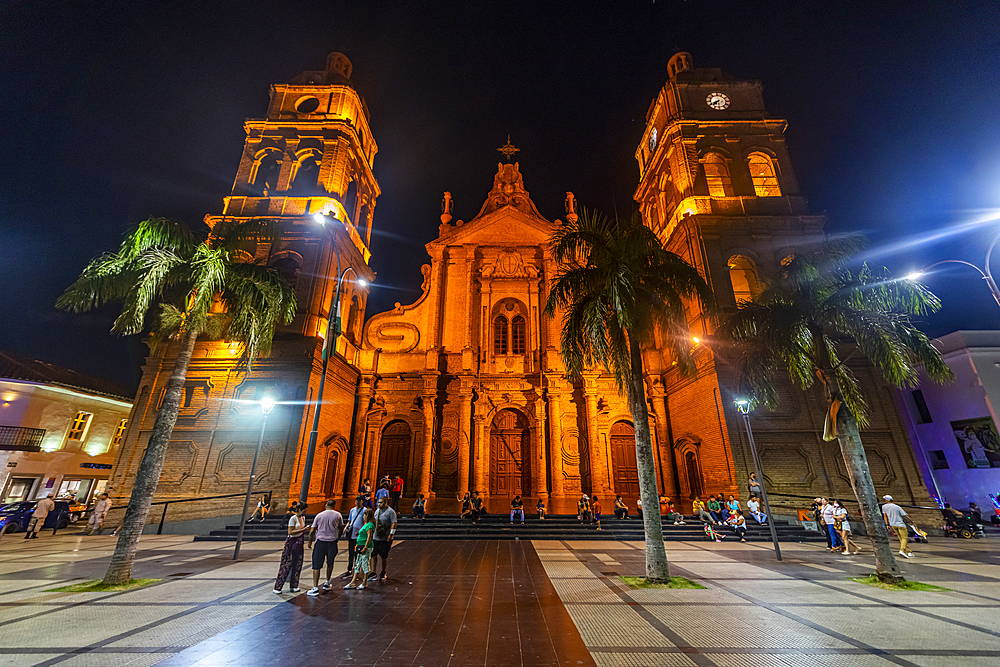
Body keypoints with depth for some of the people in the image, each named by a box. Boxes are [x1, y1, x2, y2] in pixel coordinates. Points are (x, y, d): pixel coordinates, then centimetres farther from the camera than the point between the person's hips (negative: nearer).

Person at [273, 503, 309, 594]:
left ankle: (294, 586, 18)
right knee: (286, 565, -2)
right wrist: (303, 530, -23)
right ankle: (277, 587, 9)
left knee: (297, 565, 9)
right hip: (291, 542, -7)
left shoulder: (303, 517, 7)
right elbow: (290, 532, -20)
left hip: (300, 543, 7)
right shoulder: (293, 518, -15)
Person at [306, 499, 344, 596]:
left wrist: (310, 542, 16)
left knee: (316, 565, 4)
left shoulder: (319, 515, 2)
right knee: (330, 563, 20)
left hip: (320, 542, -1)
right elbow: (341, 528, 11)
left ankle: (315, 588, -2)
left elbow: (312, 531, 3)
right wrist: (338, 537, 28)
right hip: (332, 542, 1)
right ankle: (327, 584, 30)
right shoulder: (338, 515, 2)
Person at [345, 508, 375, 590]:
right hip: (360, 546, 10)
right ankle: (353, 582, 18)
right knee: (357, 564, 12)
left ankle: (364, 583, 9)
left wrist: (365, 547, -24)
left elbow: (369, 537, -22)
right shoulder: (366, 524, 16)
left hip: (365, 547, -10)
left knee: (365, 564, -1)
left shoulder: (369, 525, -15)